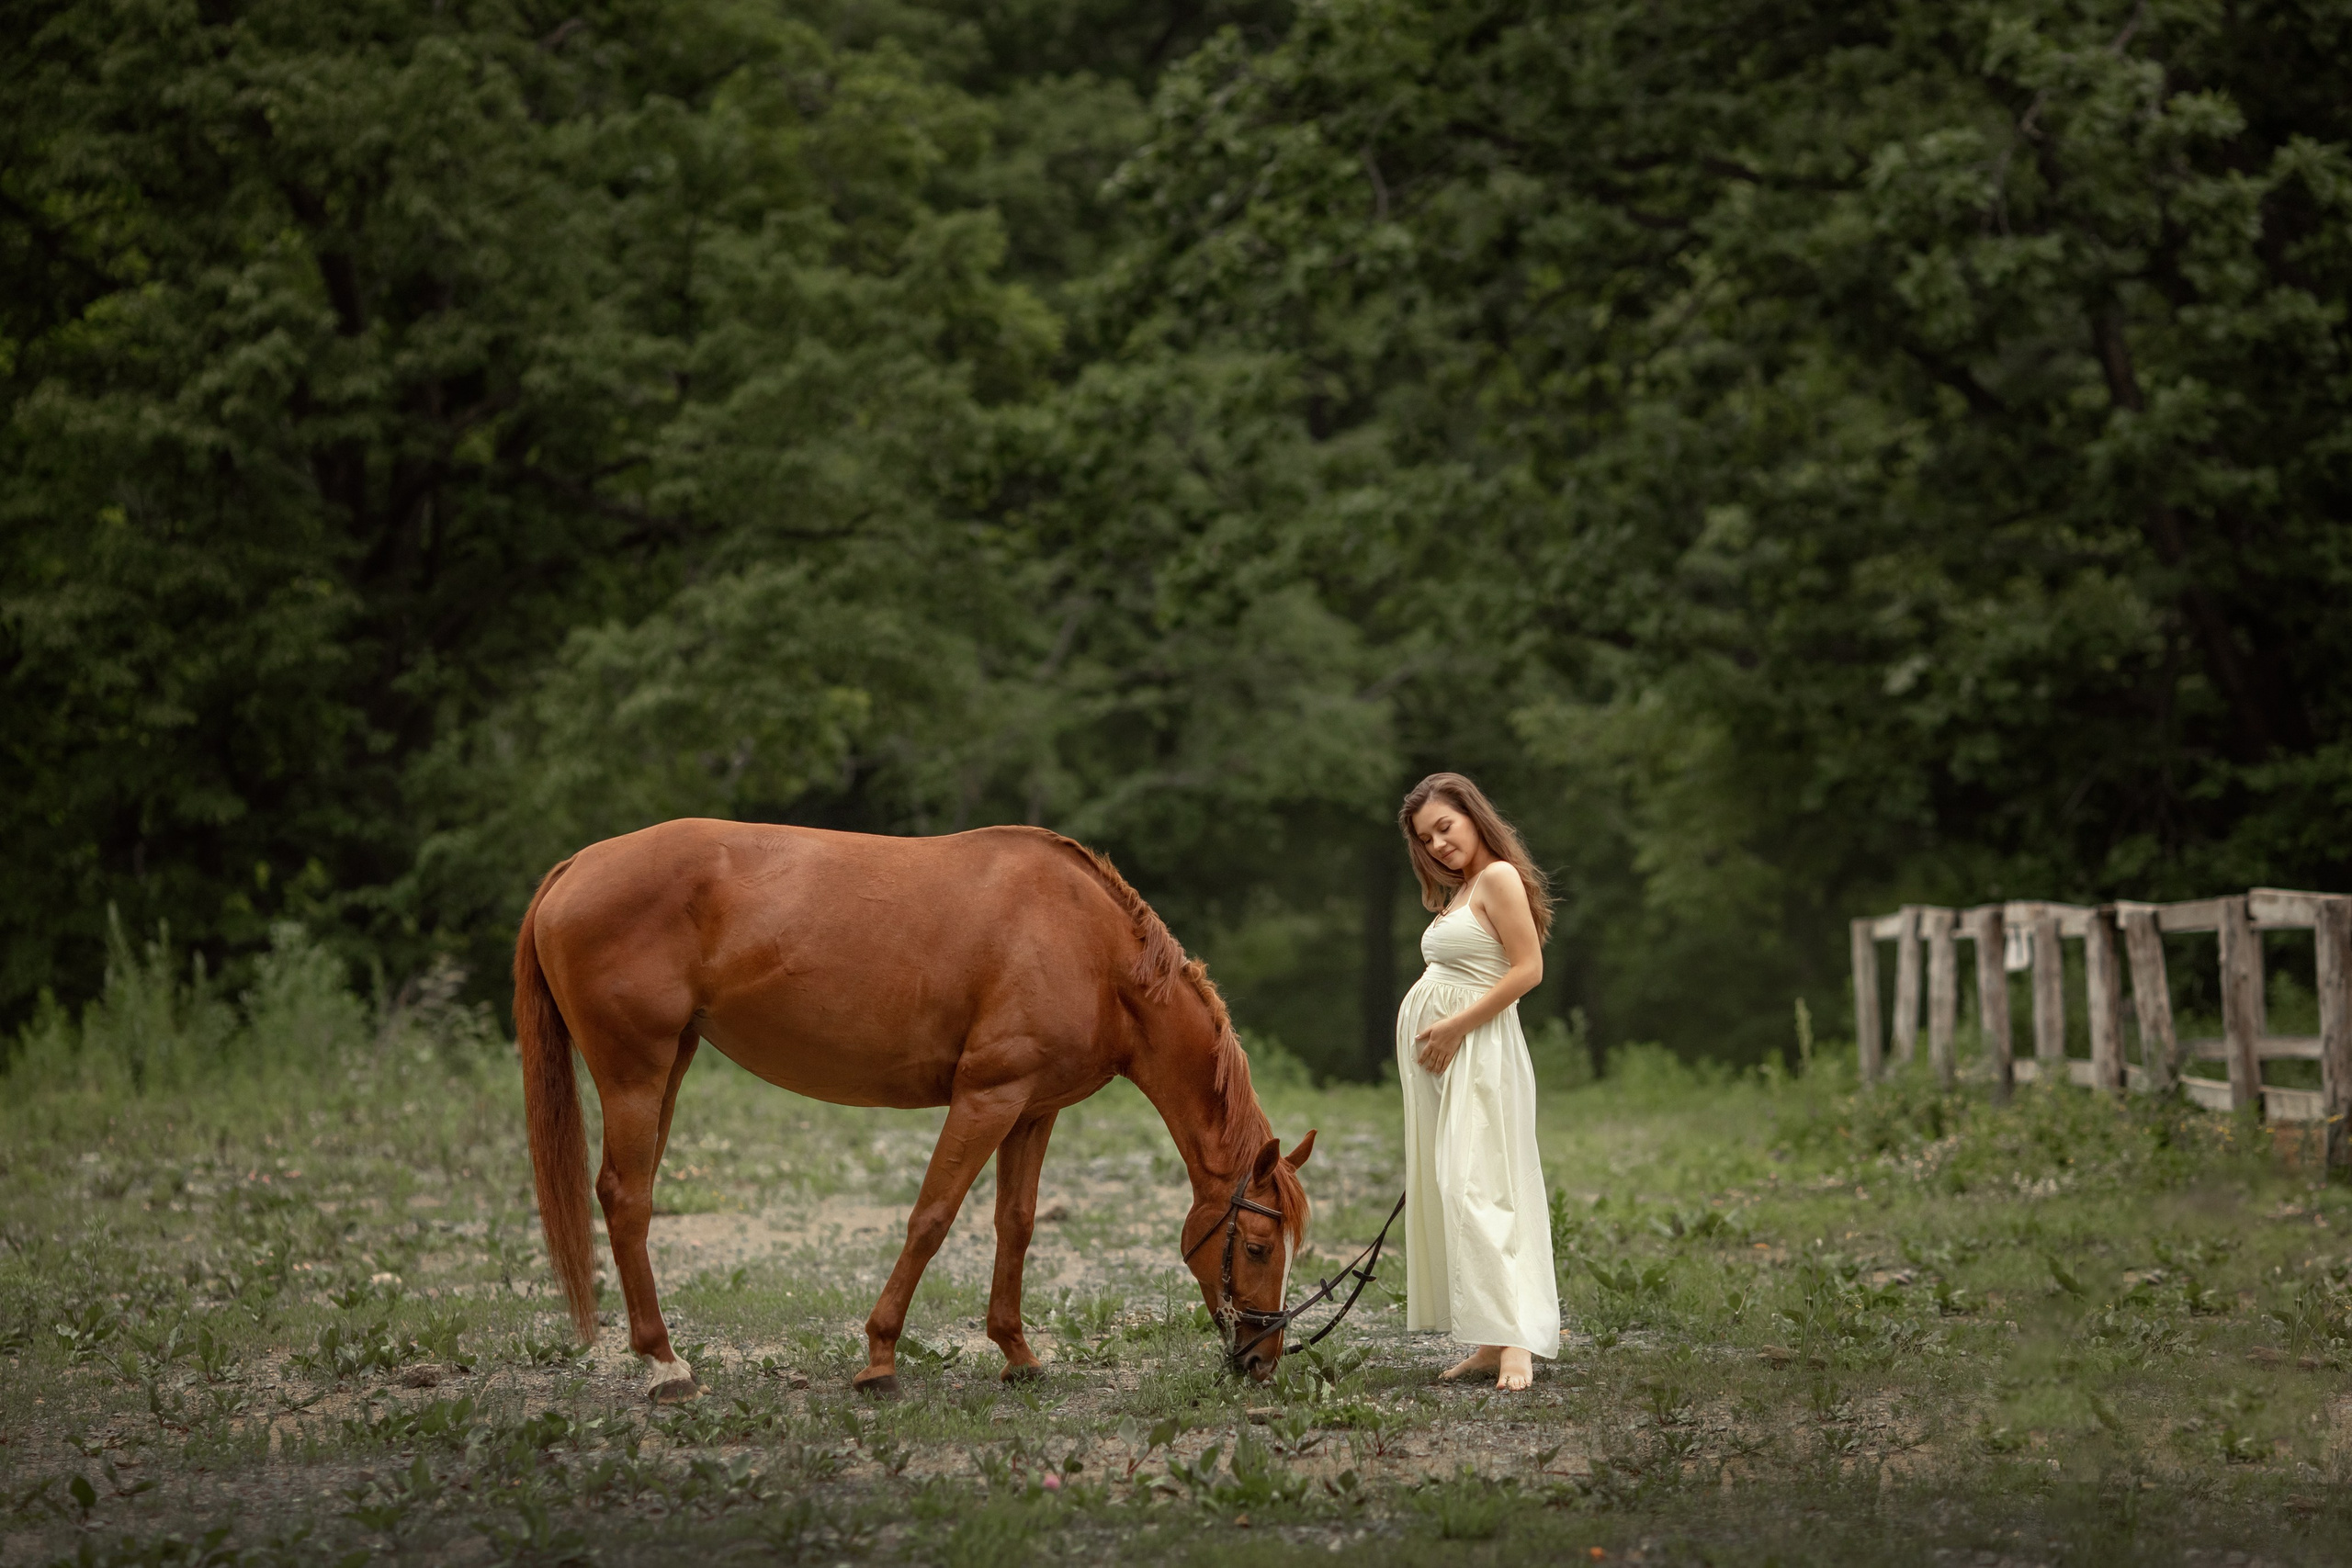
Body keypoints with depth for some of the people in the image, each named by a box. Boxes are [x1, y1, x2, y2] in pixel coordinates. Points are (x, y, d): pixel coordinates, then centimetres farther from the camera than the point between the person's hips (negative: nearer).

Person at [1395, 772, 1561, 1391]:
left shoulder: (1499, 877, -7)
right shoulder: (1457, 893, 20)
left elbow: (1528, 969, -15)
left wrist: (1456, 1027, -17)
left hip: (1475, 1050, -10)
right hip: (1433, 1057, 10)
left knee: (1475, 1187, -18)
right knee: (1448, 1191, 5)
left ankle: (1516, 1340, -24)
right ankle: (1489, 1343, 4)